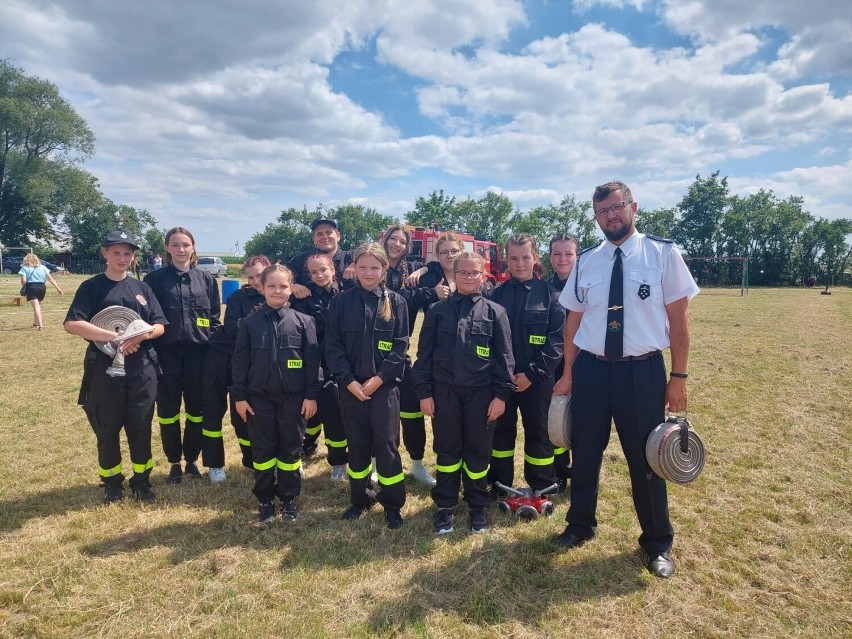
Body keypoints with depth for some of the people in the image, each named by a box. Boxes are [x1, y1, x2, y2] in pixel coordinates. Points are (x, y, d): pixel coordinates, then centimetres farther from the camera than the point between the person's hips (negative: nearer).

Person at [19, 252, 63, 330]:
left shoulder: (25, 268, 4)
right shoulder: (43, 267, 13)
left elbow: (23, 280, -7)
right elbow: (50, 278, 6)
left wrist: (24, 289, 11)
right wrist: (58, 288, 4)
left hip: (31, 287, -4)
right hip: (42, 287, 4)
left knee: (36, 306, -8)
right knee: (38, 306, 21)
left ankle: (40, 325, -18)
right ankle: (36, 323, 35)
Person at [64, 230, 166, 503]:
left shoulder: (142, 288, 10)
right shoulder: (92, 286, 0)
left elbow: (160, 325, 4)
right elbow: (72, 324, -13)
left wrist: (140, 336, -16)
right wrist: (113, 336, -21)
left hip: (142, 367, 2)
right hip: (105, 367, -2)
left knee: (141, 427, 7)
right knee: (107, 429, 9)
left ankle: (141, 481, 22)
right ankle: (112, 483, 26)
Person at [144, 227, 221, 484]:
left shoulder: (206, 279, 5)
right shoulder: (155, 279, 1)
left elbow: (215, 318, 7)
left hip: (198, 353, 1)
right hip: (167, 354, -1)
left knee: (197, 409, 8)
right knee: (168, 410, 8)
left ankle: (192, 460, 25)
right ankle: (174, 462, 24)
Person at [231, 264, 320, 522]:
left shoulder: (303, 321, -3)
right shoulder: (249, 323, 0)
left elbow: (312, 361, -3)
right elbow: (240, 362, 2)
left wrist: (311, 395, -5)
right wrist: (239, 396, -1)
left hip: (293, 397, -1)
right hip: (259, 397, 1)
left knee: (291, 450, 10)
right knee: (262, 450, 11)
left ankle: (288, 499, 26)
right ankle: (265, 500, 28)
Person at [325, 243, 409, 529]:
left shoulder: (396, 302, 0)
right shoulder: (341, 301, 2)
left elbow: (400, 346, -3)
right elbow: (332, 345, -2)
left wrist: (378, 379, -12)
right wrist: (349, 381, -11)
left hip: (385, 386, -1)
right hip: (351, 385, 1)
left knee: (387, 444, 2)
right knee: (357, 444, 11)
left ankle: (392, 503, 18)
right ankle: (360, 498, 29)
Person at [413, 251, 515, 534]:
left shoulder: (494, 312, 2)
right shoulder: (438, 311, 3)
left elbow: (504, 356, 1)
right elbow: (425, 353, 3)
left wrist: (501, 394, -4)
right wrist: (424, 392, -1)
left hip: (481, 392, 0)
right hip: (445, 391, 1)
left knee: (478, 450, 9)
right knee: (447, 449, 10)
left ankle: (477, 506, 26)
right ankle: (445, 506, 25)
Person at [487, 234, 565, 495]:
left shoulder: (549, 294, -2)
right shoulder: (498, 294, 4)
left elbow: (557, 339, -7)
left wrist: (532, 373, -13)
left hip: (536, 378, -2)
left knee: (538, 433, 9)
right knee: (501, 430, 12)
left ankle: (542, 490, 25)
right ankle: (500, 488, 27)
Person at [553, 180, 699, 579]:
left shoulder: (663, 253, -5)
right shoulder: (586, 262, 4)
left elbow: (679, 317, -5)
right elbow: (574, 321, 7)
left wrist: (679, 376, -7)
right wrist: (568, 374, 7)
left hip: (642, 370, -3)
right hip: (590, 369, 3)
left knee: (645, 458, 11)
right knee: (585, 453, 17)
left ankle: (657, 543, 36)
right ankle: (580, 524, 42)